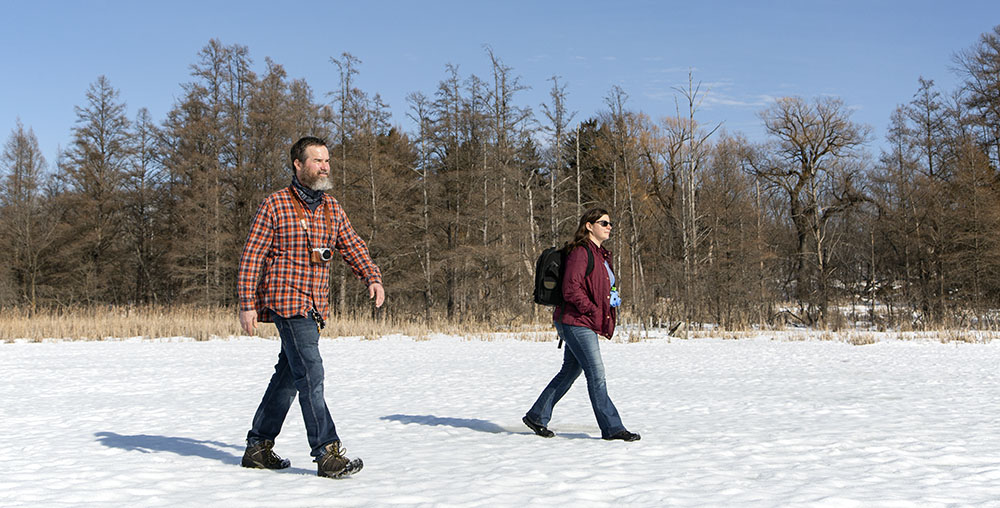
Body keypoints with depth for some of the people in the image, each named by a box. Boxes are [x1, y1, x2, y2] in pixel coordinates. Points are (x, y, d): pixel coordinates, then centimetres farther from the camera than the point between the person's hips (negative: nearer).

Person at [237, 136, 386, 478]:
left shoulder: (332, 209, 14)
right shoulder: (275, 205, -4)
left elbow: (352, 247, 14)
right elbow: (251, 256, -4)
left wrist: (372, 277, -5)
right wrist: (247, 303, -9)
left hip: (314, 307, 7)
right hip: (287, 301, -7)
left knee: (288, 377, 13)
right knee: (311, 376, -13)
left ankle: (258, 447, 24)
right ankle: (328, 453, -13)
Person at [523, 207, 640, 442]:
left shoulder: (600, 255, 19)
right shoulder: (580, 252, -13)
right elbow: (571, 289, -20)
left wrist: (613, 299, 10)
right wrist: (594, 311, -18)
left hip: (585, 324, 10)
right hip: (576, 322, -10)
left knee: (570, 371, 14)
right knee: (596, 374, -9)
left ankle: (536, 416, 23)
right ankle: (612, 427, -5)